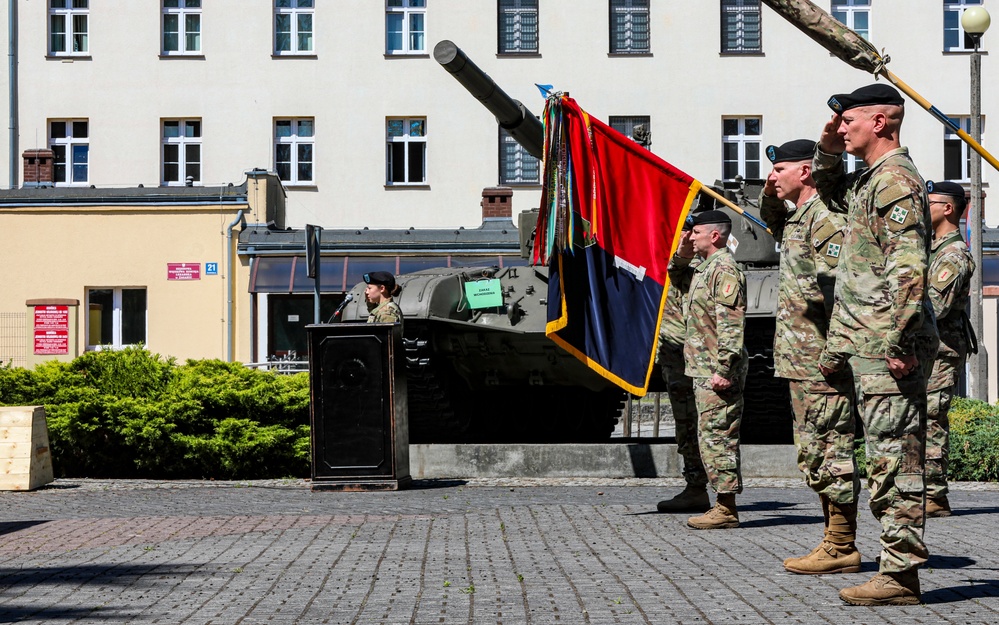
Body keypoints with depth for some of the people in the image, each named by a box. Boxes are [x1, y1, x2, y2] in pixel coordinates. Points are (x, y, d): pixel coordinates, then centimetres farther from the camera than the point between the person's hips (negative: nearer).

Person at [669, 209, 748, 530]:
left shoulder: (725, 269, -14)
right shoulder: (706, 268, 18)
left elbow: (731, 325, -20)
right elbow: (675, 275, 36)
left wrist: (723, 369, -24)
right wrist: (680, 256, 17)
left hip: (717, 373, -11)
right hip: (705, 371, 11)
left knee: (716, 437, -8)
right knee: (714, 437, 12)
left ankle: (726, 509, -5)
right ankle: (724, 506, 17)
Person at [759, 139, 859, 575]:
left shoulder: (827, 219, -14)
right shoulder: (795, 217, 17)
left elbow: (831, 289, -21)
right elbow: (773, 223, 40)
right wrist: (770, 197, 22)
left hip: (821, 360, -11)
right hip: (800, 359, 11)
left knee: (830, 452, -6)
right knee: (816, 454, 13)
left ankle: (841, 549, -1)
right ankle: (836, 542, 20)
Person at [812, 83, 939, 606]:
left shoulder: (895, 179, -11)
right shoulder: (866, 180, 19)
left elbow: (908, 267, -20)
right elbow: (828, 188, 42)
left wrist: (895, 342, -25)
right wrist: (828, 148, 22)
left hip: (888, 347, -10)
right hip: (866, 346, 10)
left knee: (895, 459, -9)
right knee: (888, 460, 10)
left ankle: (901, 573, -6)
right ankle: (898, 567, 14)